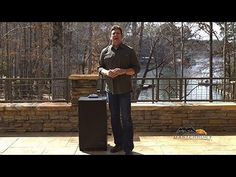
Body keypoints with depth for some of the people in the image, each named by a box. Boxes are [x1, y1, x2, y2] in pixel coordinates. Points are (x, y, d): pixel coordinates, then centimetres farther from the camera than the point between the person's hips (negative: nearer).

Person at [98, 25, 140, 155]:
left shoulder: (129, 51, 0)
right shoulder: (105, 51, 8)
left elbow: (136, 68, -1)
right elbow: (100, 67, 12)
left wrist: (123, 71, -18)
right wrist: (106, 72, -11)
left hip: (124, 90, -3)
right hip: (111, 90, 4)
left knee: (126, 118, -4)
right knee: (114, 118, 10)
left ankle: (128, 147, 3)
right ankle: (118, 144, 23)